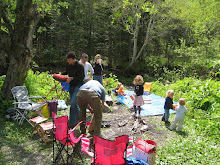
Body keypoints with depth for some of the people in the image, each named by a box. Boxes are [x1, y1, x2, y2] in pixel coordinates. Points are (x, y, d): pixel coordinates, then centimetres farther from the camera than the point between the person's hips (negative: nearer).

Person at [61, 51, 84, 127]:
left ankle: (72, 121, -9)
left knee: (73, 103, -15)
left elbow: (81, 77, -15)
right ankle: (77, 119, 28)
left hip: (78, 85, -8)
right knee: (73, 103, 13)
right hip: (71, 86, 8)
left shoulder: (80, 66, -15)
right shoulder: (68, 64, 5)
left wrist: (71, 78, -22)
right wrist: (60, 74, 8)